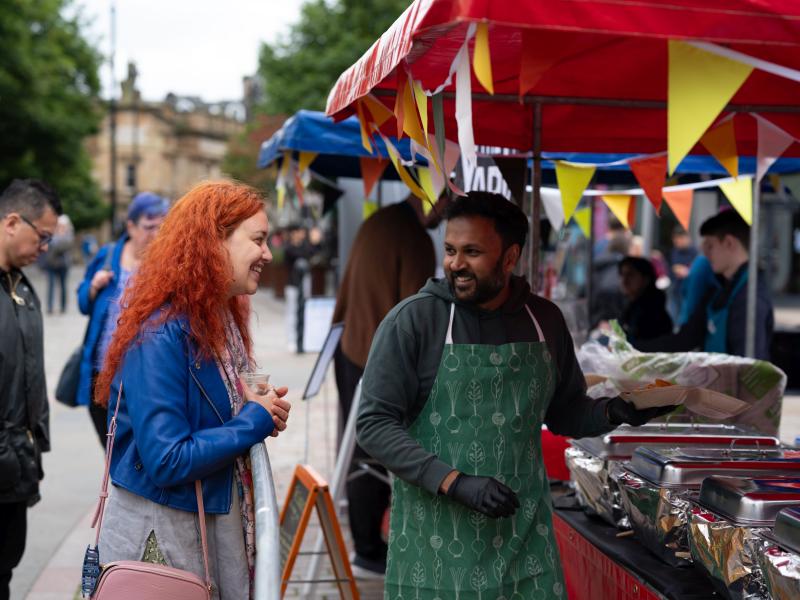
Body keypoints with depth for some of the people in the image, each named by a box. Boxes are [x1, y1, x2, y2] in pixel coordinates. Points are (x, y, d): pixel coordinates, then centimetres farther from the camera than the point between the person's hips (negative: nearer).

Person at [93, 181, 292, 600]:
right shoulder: (159, 336, -22)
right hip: (160, 537, -8)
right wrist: (255, 421, -16)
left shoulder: (222, 321, 5)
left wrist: (263, 407, -3)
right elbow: (167, 462, -26)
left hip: (220, 521, 8)